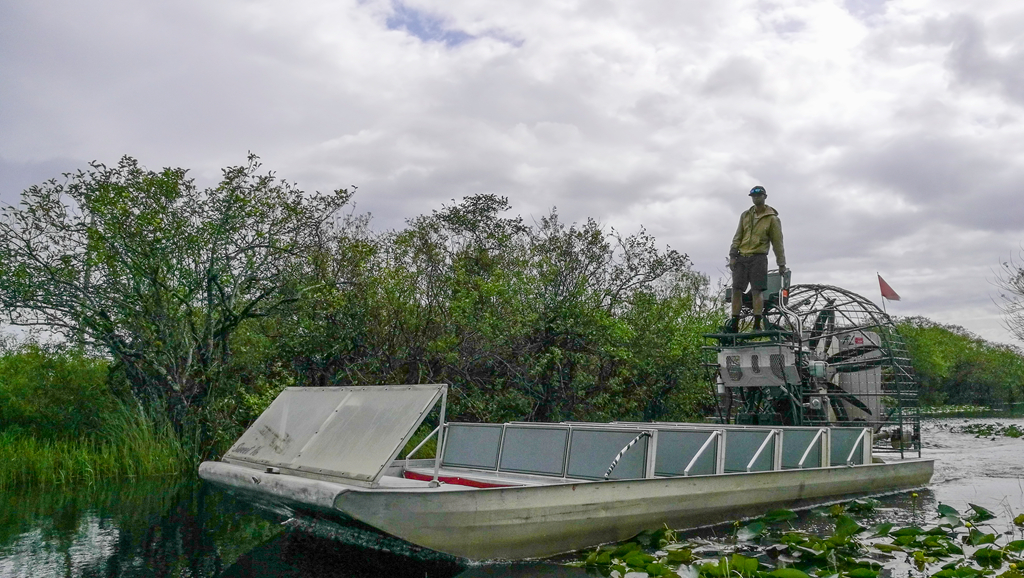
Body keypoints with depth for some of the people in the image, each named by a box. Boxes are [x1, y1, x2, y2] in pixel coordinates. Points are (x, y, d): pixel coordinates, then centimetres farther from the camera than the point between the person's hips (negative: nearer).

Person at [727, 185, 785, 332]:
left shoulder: (772, 218, 1)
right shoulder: (745, 215, 14)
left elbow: (777, 242, 2)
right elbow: (738, 236, 13)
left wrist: (781, 264, 1)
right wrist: (732, 255, 3)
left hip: (758, 258, -4)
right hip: (741, 258, 4)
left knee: (757, 291, -7)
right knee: (736, 290, 0)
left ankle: (757, 324, -5)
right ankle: (734, 323, 5)